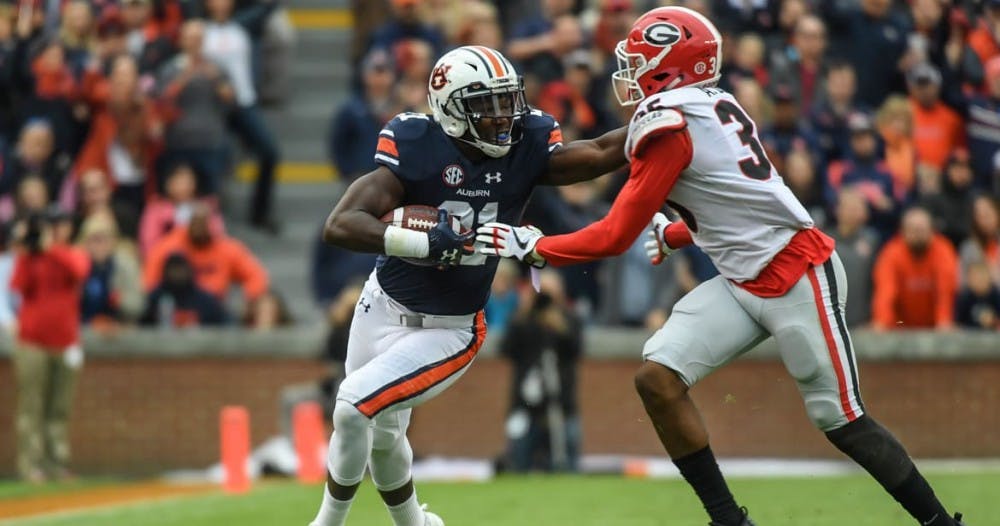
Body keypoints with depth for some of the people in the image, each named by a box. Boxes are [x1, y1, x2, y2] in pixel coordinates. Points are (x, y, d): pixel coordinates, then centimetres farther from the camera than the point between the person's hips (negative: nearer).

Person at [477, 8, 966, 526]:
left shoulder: (666, 125, -16)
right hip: (743, 283, 9)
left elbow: (616, 236, -12)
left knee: (841, 421, -3)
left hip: (797, 277, -9)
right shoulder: (714, 105, 8)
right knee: (657, 378, -5)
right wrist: (670, 235, 34)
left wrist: (530, 245, -2)